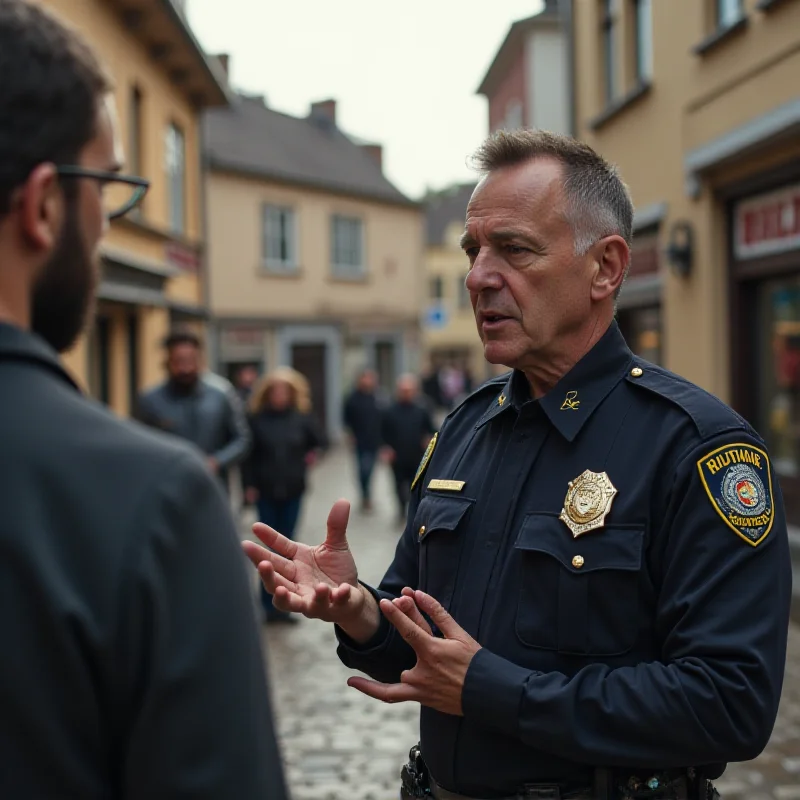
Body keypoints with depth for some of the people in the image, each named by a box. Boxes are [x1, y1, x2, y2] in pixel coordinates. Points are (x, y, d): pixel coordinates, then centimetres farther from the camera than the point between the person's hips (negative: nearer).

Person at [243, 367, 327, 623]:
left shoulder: (301, 418, 1)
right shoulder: (256, 419, -5)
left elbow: (320, 443, 13)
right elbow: (248, 454, -5)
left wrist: (310, 459, -2)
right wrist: (249, 485, -10)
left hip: (293, 490, 2)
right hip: (266, 491, -2)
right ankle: (270, 604, 4)